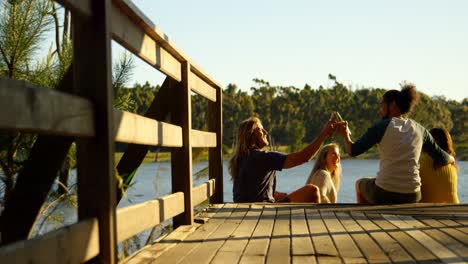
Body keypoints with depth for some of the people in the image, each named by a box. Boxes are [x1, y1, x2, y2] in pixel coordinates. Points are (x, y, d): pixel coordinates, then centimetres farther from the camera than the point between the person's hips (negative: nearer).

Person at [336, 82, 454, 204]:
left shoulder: (381, 126, -5)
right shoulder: (420, 130, 5)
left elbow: (353, 151, -5)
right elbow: (442, 158, 8)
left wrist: (346, 136, 16)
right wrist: (451, 159, 31)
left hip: (383, 195, -3)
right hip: (411, 197, 3)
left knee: (360, 183, 31)